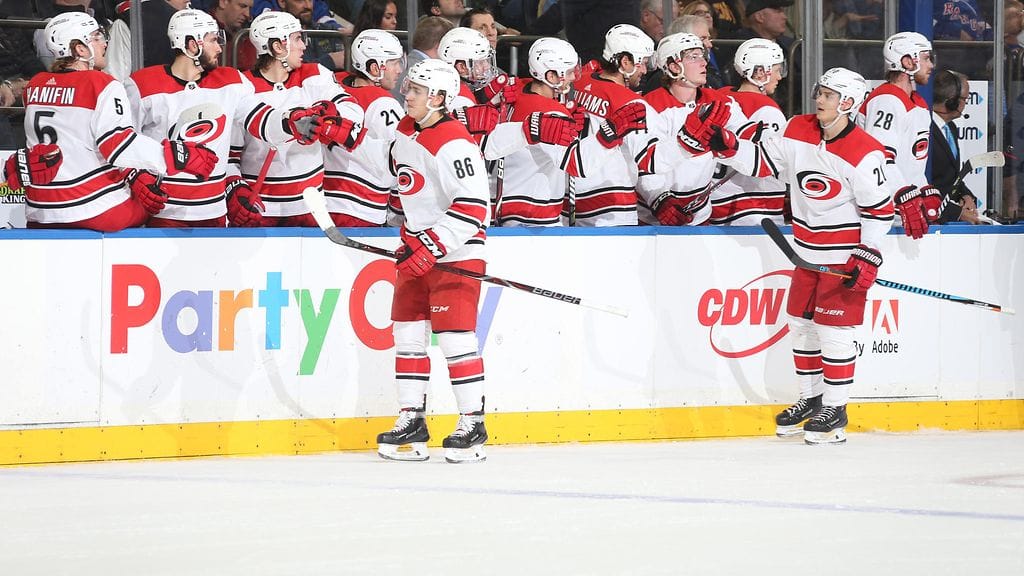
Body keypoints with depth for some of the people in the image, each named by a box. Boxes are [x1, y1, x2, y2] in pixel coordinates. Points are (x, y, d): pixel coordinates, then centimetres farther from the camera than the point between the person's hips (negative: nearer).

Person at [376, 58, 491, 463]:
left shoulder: (453, 144, -20)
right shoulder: (405, 133, 8)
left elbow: (472, 206, -26)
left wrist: (432, 247, -27)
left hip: (457, 252, -9)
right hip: (418, 251, 9)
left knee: (455, 335, -11)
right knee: (407, 334, 7)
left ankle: (473, 425, -4)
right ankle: (412, 421, 13)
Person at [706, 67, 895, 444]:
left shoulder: (865, 153, -19)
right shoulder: (798, 131, 0)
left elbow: (879, 208, -15)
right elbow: (762, 161, 6)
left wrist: (868, 257, -17)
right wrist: (727, 147, -11)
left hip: (845, 254, -7)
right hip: (807, 252, 7)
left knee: (834, 328, -6)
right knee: (801, 323, 13)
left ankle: (835, 409, 6)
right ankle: (811, 398, 28)